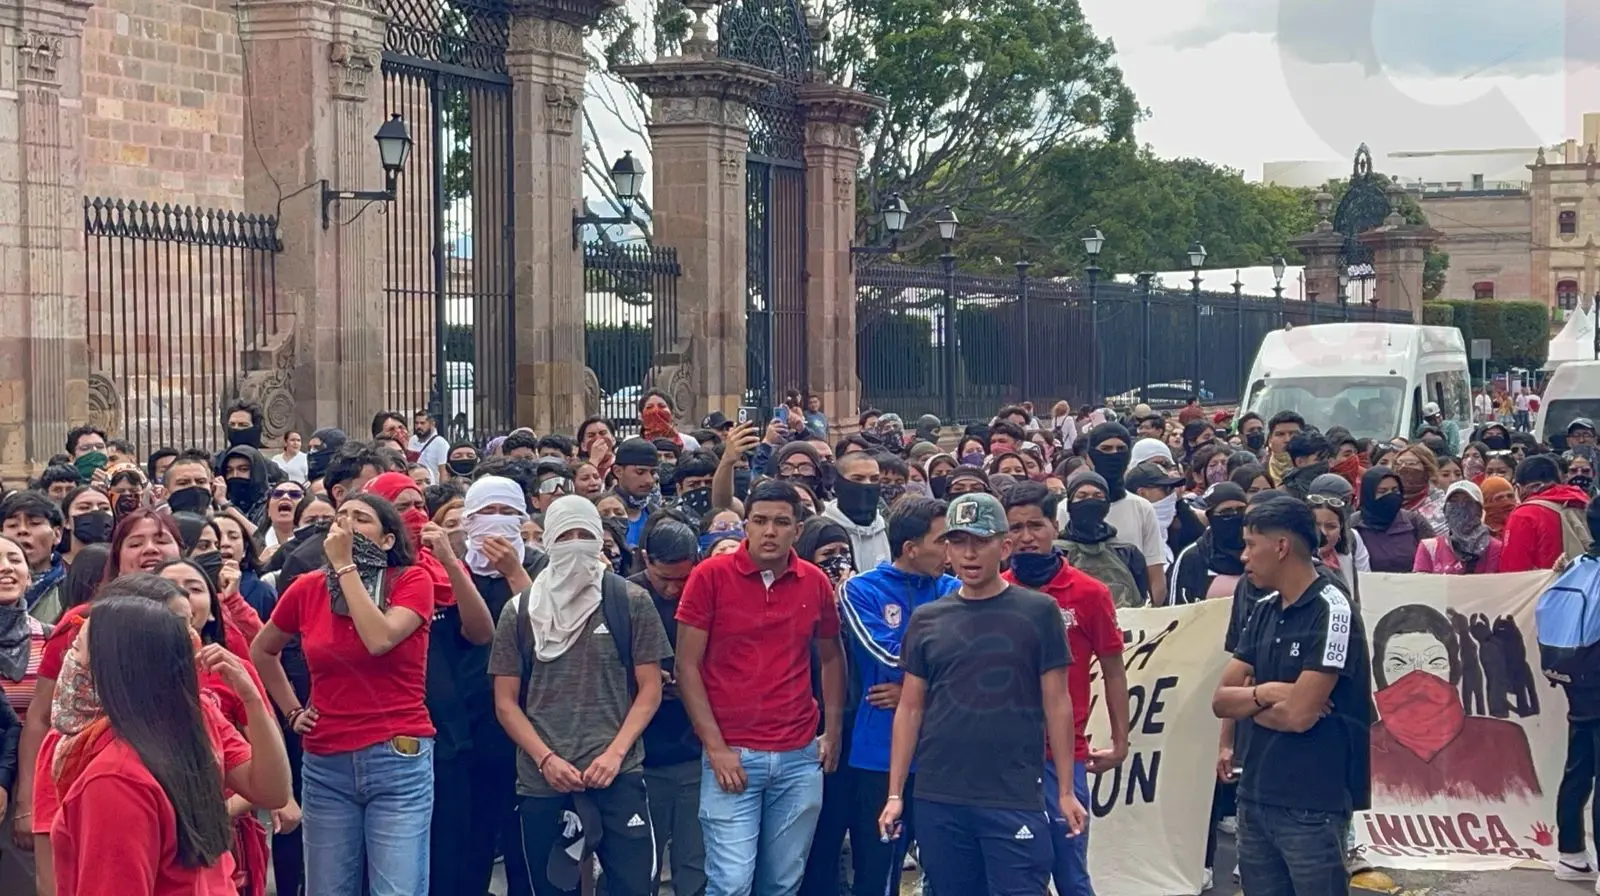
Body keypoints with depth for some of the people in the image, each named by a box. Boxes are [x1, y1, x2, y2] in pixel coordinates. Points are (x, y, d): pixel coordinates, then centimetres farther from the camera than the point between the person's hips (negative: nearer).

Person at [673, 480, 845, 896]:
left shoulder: (816, 583, 5)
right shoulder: (710, 576, -6)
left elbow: (831, 658, 19)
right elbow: (687, 666, -5)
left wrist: (833, 731, 9)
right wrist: (715, 747, -10)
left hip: (801, 758, 4)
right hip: (731, 756, -4)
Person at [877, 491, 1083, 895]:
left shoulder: (1038, 612, 1)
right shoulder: (926, 620, 8)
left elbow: (1057, 704, 2)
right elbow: (910, 709, 10)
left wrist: (1066, 791, -1)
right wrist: (895, 793, 5)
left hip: (1015, 800, -3)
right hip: (937, 800, 3)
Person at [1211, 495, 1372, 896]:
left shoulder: (1331, 611, -13)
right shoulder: (1263, 611, 10)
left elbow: (1298, 714, -19)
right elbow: (1221, 700, 7)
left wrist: (1249, 704, -1)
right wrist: (1265, 693, -12)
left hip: (1312, 805, -7)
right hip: (1256, 795, 7)